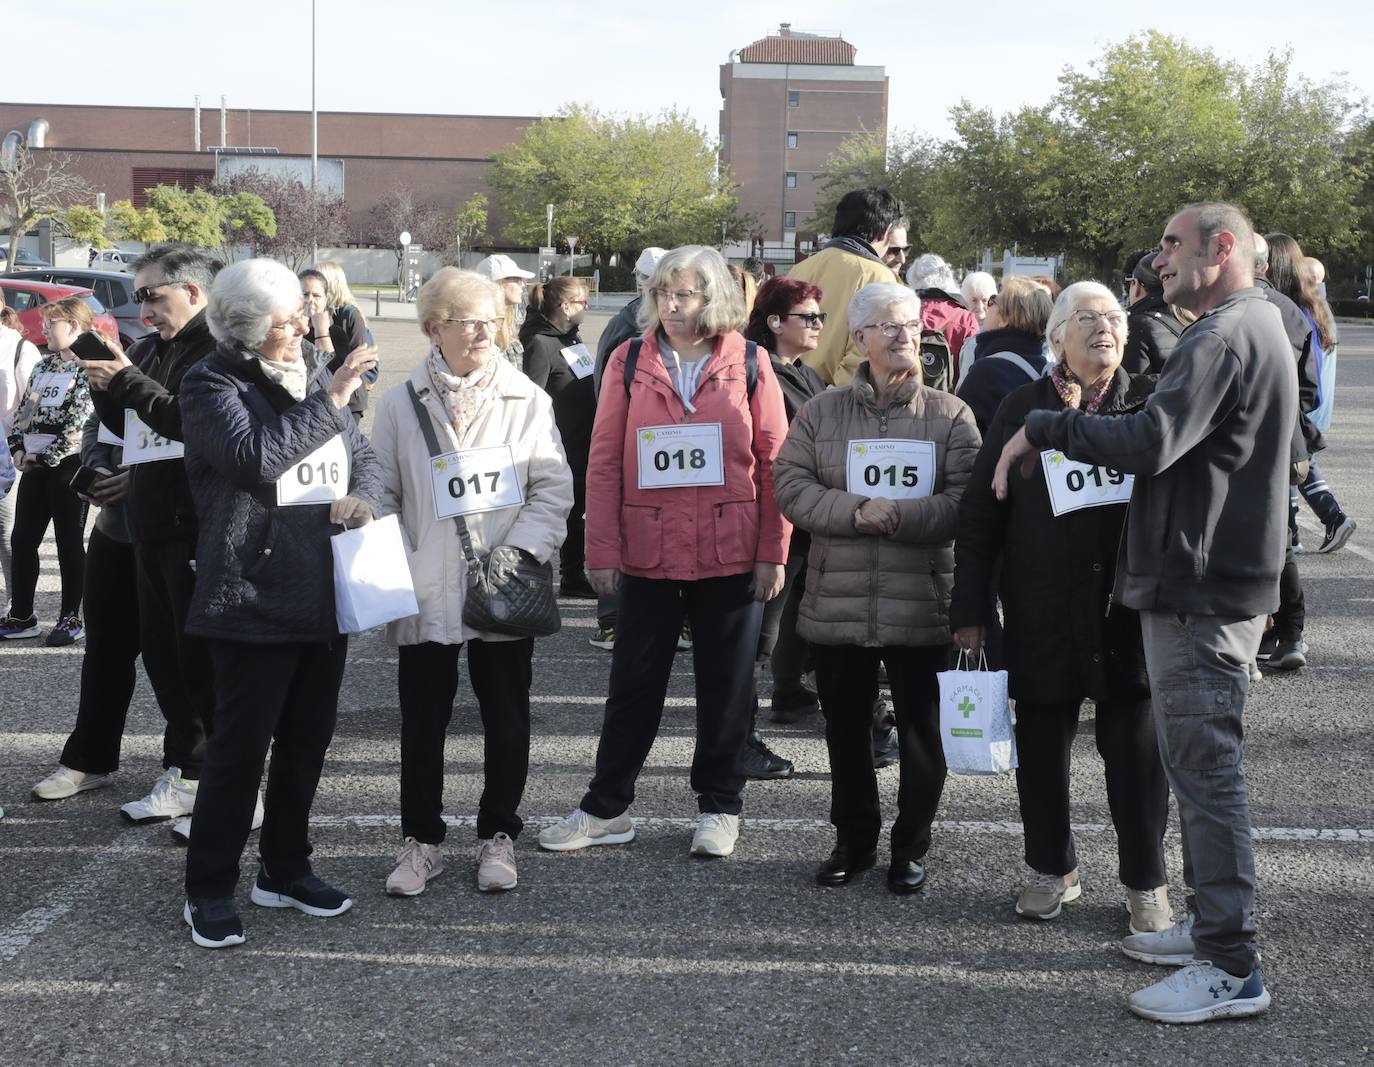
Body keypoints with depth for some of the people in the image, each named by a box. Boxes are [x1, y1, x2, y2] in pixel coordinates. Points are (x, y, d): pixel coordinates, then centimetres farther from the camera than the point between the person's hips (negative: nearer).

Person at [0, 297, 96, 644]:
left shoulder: (89, 368, -9)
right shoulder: (43, 365, 15)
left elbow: (80, 423, -16)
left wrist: (44, 457, -15)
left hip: (69, 464, -7)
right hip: (34, 466, 8)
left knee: (69, 543, 1)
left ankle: (71, 618, 10)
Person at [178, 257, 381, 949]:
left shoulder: (314, 372, 10)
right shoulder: (213, 384, -7)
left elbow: (363, 456, 15)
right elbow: (256, 456, -24)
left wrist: (362, 496, -7)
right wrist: (331, 398, -21)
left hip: (325, 593, 6)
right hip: (255, 597, -6)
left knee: (308, 739, 14)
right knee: (241, 746, -1)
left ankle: (285, 868, 30)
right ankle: (209, 891, 11)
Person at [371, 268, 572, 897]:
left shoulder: (527, 400, 0)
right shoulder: (400, 404, 3)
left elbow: (552, 491, -1)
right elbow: (381, 495, 6)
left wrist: (518, 554, -13)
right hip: (426, 592, 0)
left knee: (506, 720, 9)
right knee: (422, 721, 7)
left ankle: (498, 836, 25)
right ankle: (421, 841, 21)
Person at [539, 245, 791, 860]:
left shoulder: (749, 365, -1)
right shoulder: (629, 362, 1)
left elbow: (774, 464, -1)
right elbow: (604, 462, 0)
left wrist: (773, 553, -5)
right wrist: (602, 551, -4)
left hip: (731, 556, 0)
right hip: (648, 555, 1)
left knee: (726, 686, 9)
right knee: (634, 682, 8)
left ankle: (719, 807, 23)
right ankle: (607, 808, 19)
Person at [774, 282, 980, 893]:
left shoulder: (950, 415, 1)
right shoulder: (821, 413, 6)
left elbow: (966, 501, -10)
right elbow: (792, 489, -4)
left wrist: (895, 516, -19)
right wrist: (857, 512, -18)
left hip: (922, 606, -2)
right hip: (837, 603, 2)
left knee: (921, 733, 6)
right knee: (845, 730, 13)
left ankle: (911, 847, 23)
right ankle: (854, 839, 30)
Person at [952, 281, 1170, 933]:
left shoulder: (1151, 404, 3)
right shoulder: (1024, 409, 3)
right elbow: (979, 513, 3)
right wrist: (970, 609, -1)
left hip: (1131, 607, -1)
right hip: (1042, 613, 1)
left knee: (1136, 746, 3)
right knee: (1041, 744, 10)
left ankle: (1145, 884, 18)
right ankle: (1052, 871, 27)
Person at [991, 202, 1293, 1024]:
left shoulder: (1225, 336, -16)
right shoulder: (1255, 327, 18)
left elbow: (1151, 442, -28)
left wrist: (1045, 429, -16)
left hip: (1200, 590, -11)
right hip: (1223, 579, 11)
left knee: (1206, 769, -7)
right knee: (1206, 764, 17)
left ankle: (1231, 970, -3)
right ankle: (1214, 925, 27)